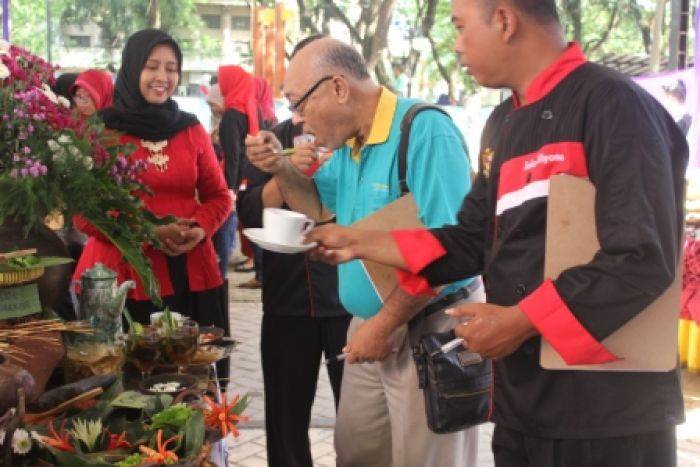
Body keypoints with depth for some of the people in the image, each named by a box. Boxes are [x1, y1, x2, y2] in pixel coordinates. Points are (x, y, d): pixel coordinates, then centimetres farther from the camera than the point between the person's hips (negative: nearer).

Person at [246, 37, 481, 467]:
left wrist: (387, 320, -22)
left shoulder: (425, 132, -22)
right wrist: (279, 167, 1)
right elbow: (321, 207, 21)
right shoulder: (350, 141, 6)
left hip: (429, 329, -9)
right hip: (372, 323, 9)